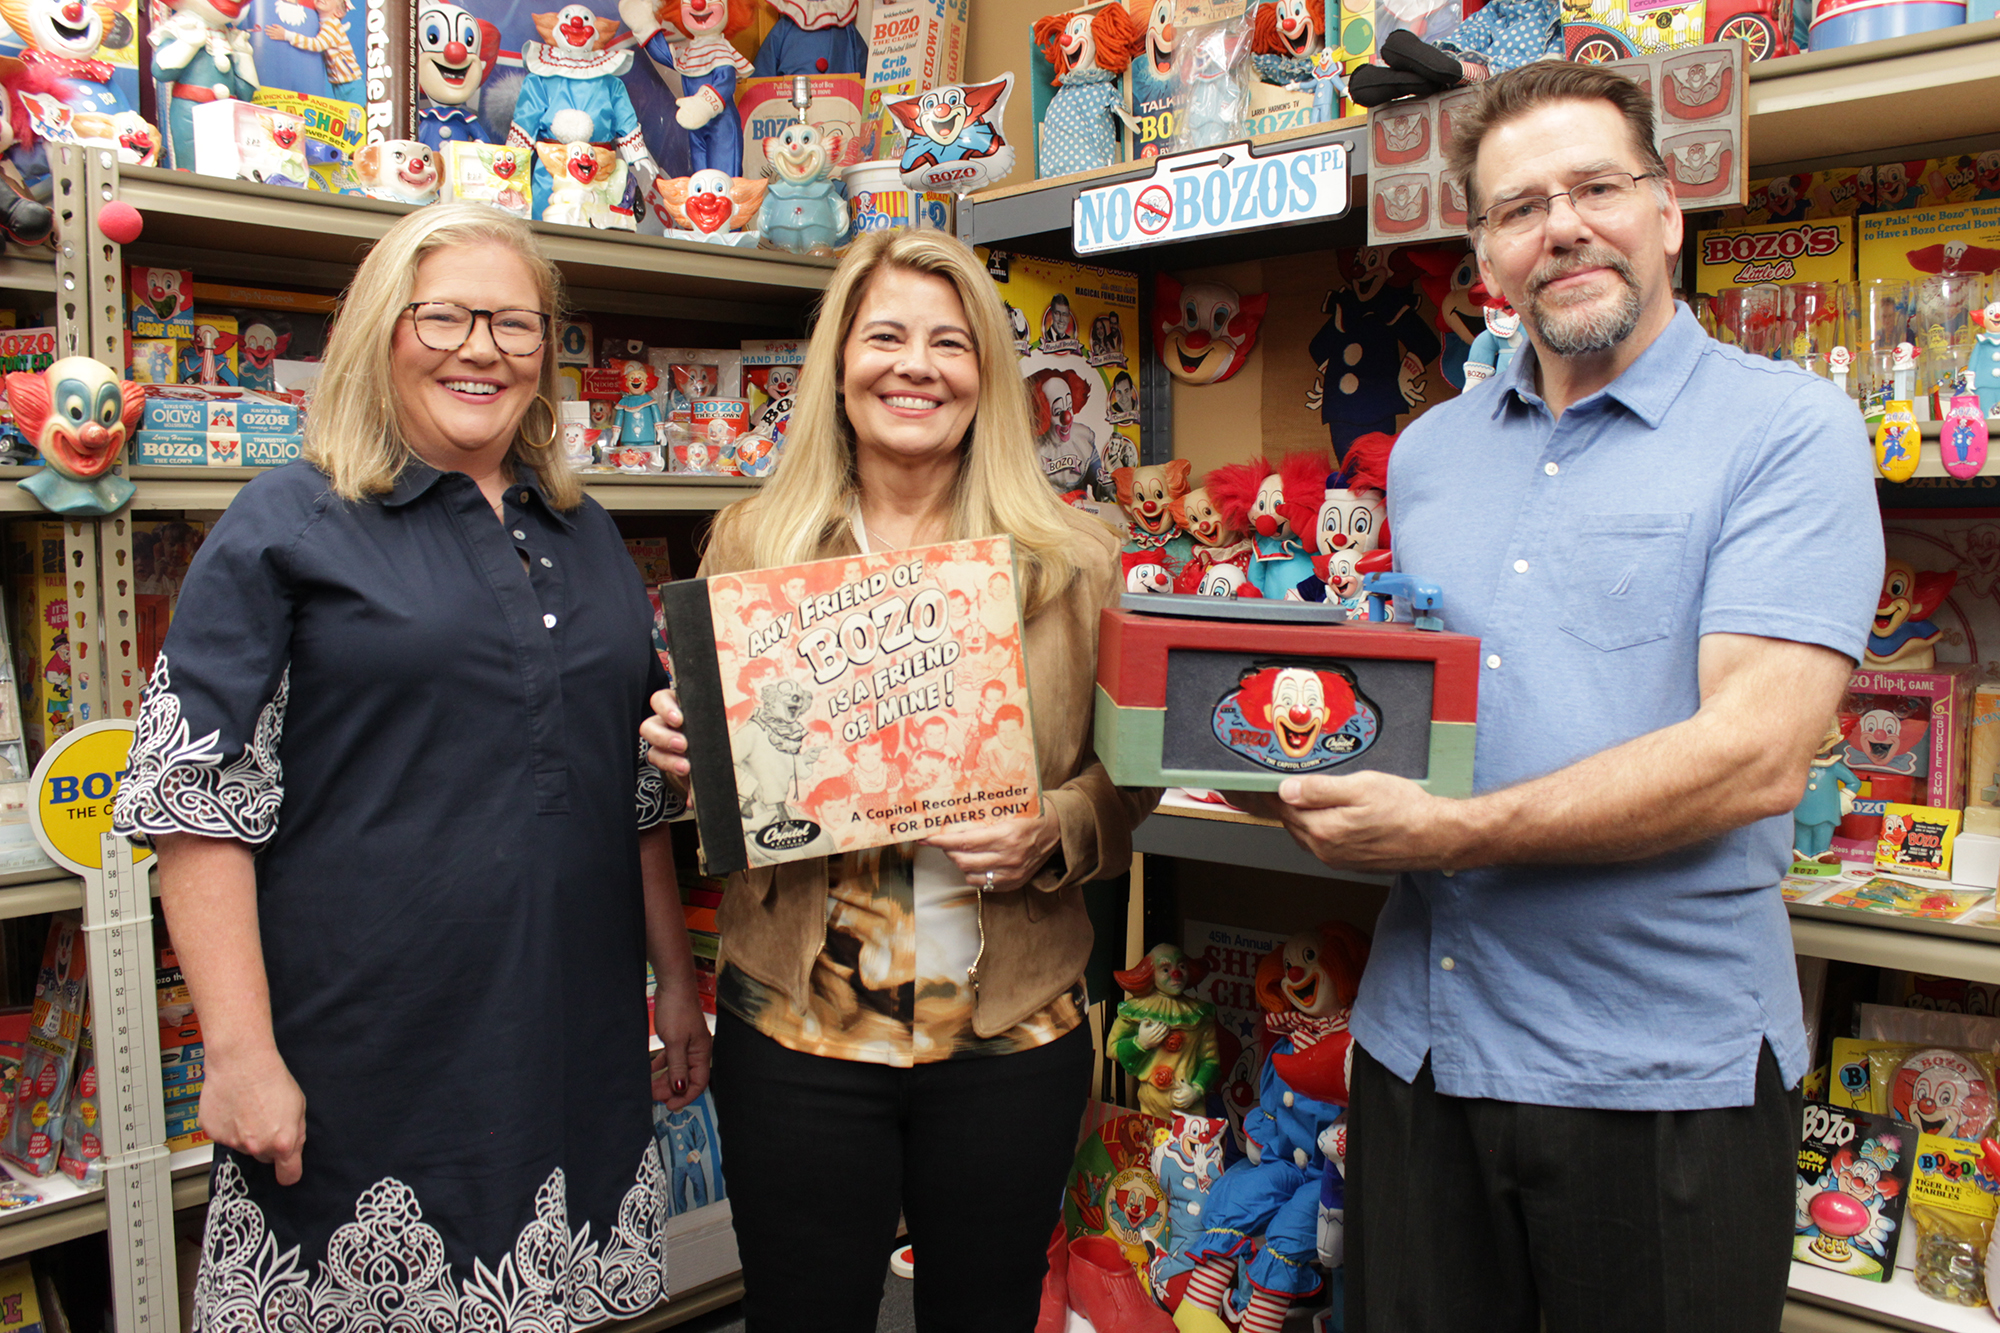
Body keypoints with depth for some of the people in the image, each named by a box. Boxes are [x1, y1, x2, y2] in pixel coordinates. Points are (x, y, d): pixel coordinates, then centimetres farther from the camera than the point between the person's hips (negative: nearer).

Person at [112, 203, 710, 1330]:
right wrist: (243, 1054, -13)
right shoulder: (289, 527, -3)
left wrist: (678, 984, 14)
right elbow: (201, 802, -8)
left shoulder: (587, 538, 12)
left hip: (574, 1058, 5)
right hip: (361, 1078, -4)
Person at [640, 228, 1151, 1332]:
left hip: (1012, 1027, 1)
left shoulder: (1072, 559, -1)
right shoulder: (751, 541, 1)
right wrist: (680, 750, -12)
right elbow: (703, 758, 10)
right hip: (796, 1024, 0)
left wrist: (1053, 833, -16)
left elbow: (1131, 776, 4)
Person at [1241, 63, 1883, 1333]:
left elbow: (1756, 754, -18)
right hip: (1418, 1037, 5)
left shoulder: (1787, 429, -7)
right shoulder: (1428, 451, 10)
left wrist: (1453, 833, -22)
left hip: (1664, 1071, -5)